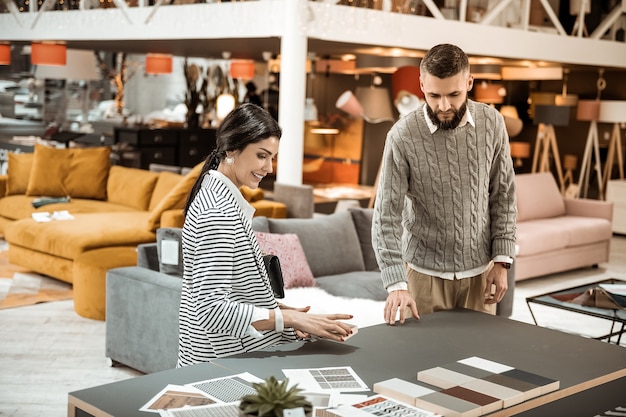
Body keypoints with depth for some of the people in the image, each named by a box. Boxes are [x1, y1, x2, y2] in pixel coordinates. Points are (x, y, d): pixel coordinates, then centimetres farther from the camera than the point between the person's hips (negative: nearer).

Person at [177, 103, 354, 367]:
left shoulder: (213, 197, 10)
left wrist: (276, 310, 6)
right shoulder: (217, 213, -21)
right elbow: (211, 311, -28)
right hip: (227, 363, -10)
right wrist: (287, 318, -29)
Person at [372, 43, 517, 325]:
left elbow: (503, 195, 4)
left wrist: (502, 260, 0)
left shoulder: (491, 123, -6)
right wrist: (396, 284, -23)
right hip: (425, 271, -2)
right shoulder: (402, 136, -16)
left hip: (479, 269, 3)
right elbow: (387, 216, -15)